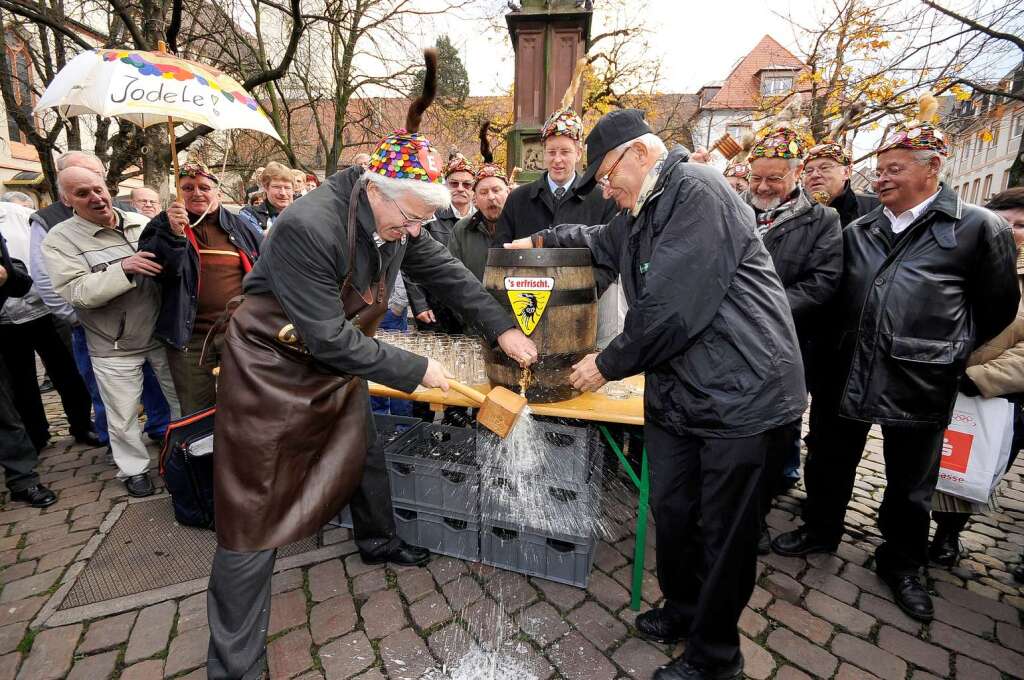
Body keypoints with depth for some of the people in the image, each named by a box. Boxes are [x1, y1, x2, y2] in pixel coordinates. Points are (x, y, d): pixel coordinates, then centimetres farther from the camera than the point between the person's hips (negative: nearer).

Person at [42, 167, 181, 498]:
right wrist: (124, 269, -32)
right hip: (115, 347, -3)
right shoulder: (59, 239, -9)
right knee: (123, 416, 11)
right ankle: (134, 468, 34)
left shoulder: (141, 222, 1)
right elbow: (78, 293, -20)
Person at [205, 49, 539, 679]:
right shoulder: (307, 227, -31)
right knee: (254, 514, 0)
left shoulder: (397, 218, -8)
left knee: (366, 457, 22)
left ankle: (380, 542, 52)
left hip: (336, 365, 7)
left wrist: (503, 328, -2)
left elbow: (447, 270, 2)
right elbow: (330, 337, -29)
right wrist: (416, 370, -22)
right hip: (273, 372, -7)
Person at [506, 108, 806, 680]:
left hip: (741, 393, -8)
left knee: (724, 531, 6)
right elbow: (600, 244, 37)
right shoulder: (640, 211, 15)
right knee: (671, 511, 17)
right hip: (677, 392, 9)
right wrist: (539, 240, 27)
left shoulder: (697, 191, -16)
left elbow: (671, 309, -23)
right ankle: (682, 611, 42)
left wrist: (607, 365, -11)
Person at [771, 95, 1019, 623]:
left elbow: (997, 308, 4)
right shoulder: (859, 231, 8)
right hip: (847, 375, 3)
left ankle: (901, 563, 37)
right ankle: (820, 530, 39)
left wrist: (944, 353, 8)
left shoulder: (979, 228, -3)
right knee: (829, 463, 16)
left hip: (918, 383, -3)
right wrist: (843, 345, 10)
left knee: (910, 485, 15)